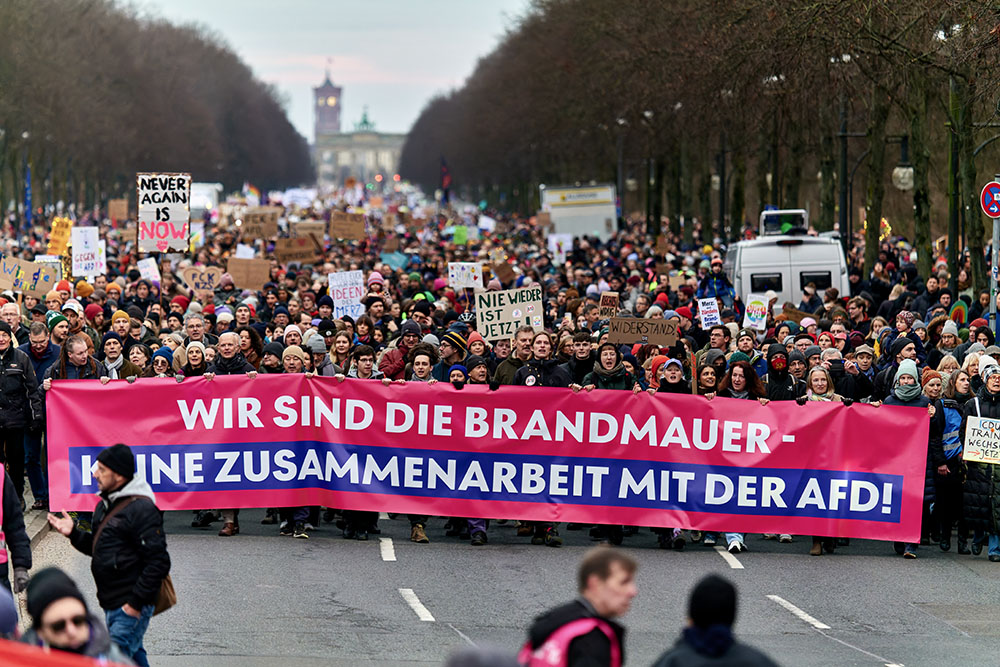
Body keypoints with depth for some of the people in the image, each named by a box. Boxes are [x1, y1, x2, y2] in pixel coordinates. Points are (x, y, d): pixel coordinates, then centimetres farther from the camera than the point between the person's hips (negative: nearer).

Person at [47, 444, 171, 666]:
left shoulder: (142, 510, -18)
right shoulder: (105, 505, 13)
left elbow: (159, 563, -21)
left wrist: (135, 603, -21)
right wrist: (74, 533, 6)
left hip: (132, 607, -10)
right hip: (112, 605, 10)